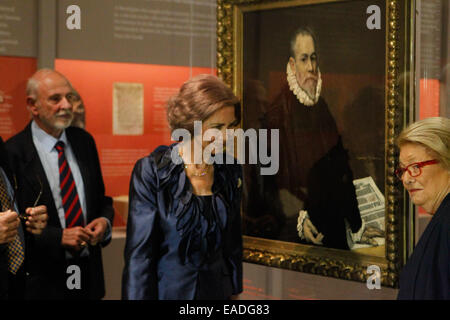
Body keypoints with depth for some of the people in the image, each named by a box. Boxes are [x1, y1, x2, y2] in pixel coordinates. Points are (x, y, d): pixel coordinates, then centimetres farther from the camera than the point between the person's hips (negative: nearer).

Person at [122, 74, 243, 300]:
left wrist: (235, 290, 9)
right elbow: (139, 253, -12)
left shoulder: (230, 171, 1)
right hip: (167, 290, -4)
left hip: (217, 290, 4)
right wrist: (139, 296, -15)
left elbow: (234, 243, 9)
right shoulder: (151, 171, -12)